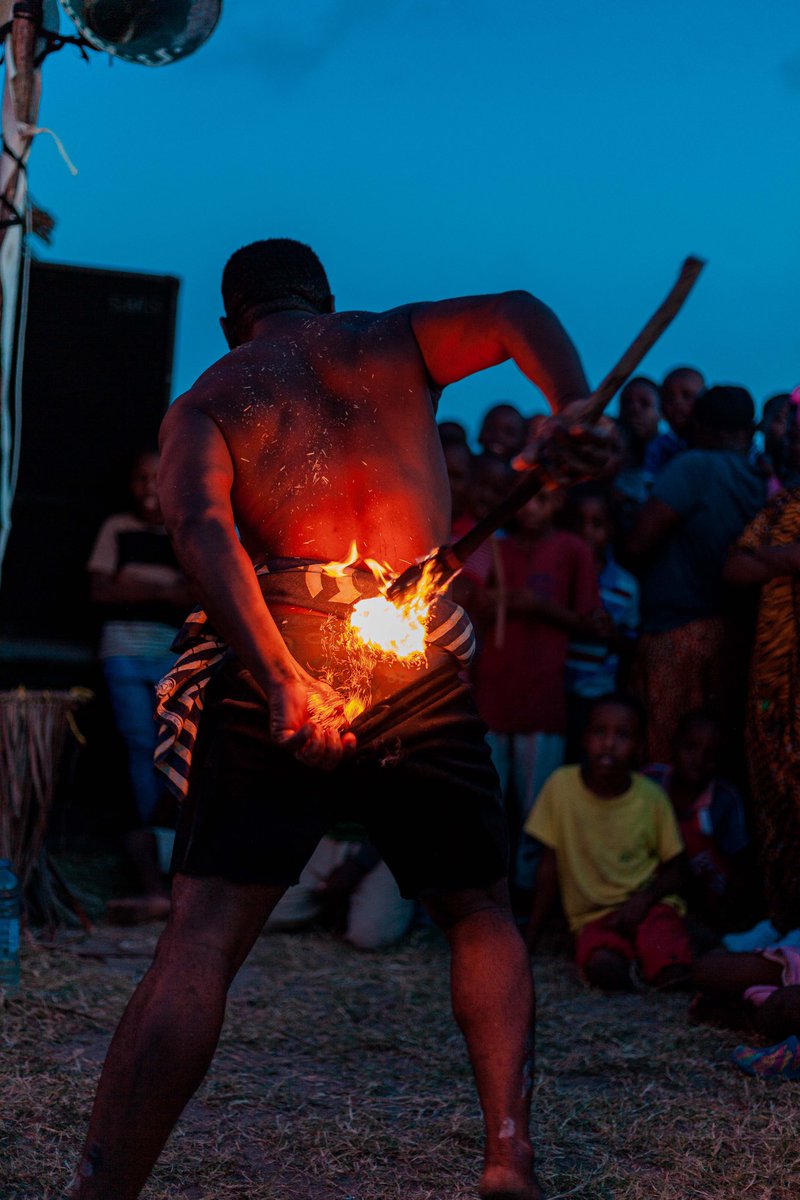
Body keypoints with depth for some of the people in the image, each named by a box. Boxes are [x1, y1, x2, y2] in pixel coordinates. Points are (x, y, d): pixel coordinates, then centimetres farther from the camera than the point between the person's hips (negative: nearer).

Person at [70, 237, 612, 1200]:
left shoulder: (206, 402, 11)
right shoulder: (392, 343, 17)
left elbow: (200, 525, -8)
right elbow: (519, 313, 3)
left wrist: (277, 680, -17)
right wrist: (572, 412, -11)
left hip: (275, 670, -1)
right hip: (423, 674, 1)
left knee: (199, 942, -5)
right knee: (480, 914, 20)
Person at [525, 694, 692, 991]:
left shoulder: (651, 797, -7)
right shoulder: (561, 785, -9)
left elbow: (677, 869, 4)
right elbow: (549, 865, 0)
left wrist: (644, 897, -18)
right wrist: (528, 942, 1)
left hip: (646, 904, -1)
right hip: (593, 914, 2)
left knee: (672, 972, -34)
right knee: (604, 969, -32)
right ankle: (625, 954, -6)